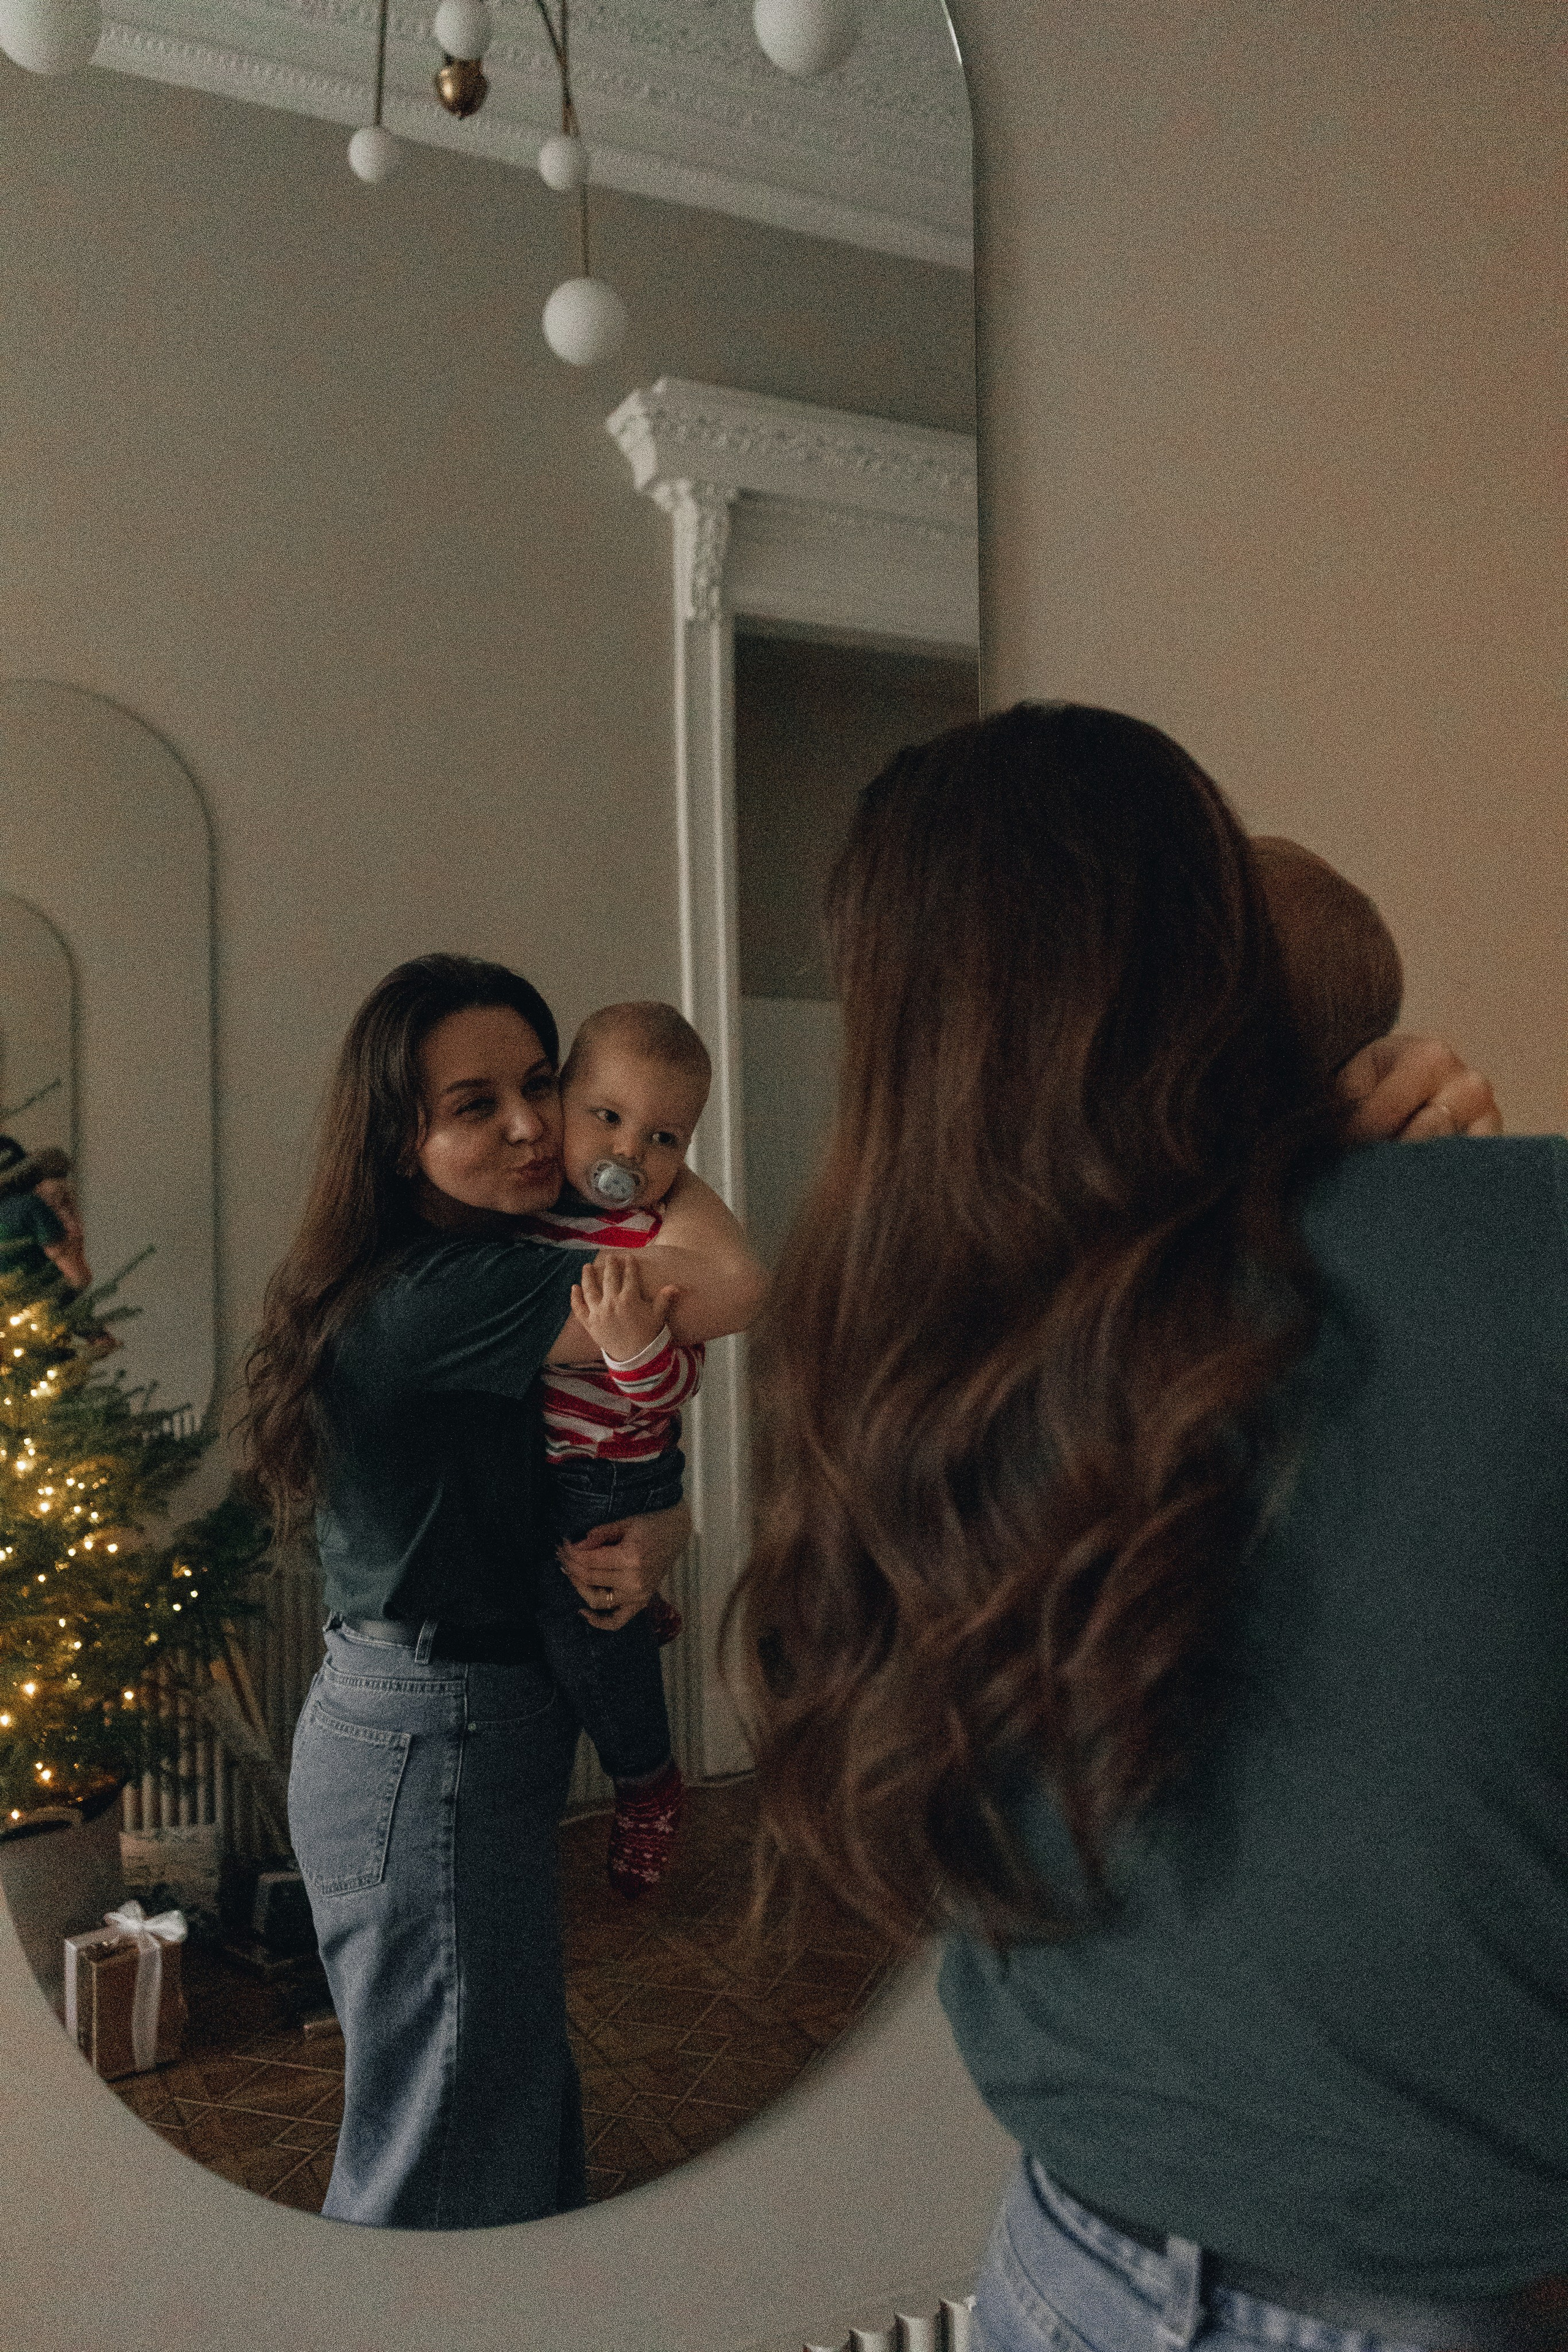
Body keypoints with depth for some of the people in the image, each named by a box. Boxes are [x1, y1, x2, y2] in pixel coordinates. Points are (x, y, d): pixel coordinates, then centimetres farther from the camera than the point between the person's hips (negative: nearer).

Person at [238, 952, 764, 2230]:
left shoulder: (480, 1287, 7)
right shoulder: (443, 1295, -24)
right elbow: (731, 1294, -29)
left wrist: (662, 1533, -12)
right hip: (435, 1750, -10)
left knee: (524, 2091, 24)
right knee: (451, 2157, 6)